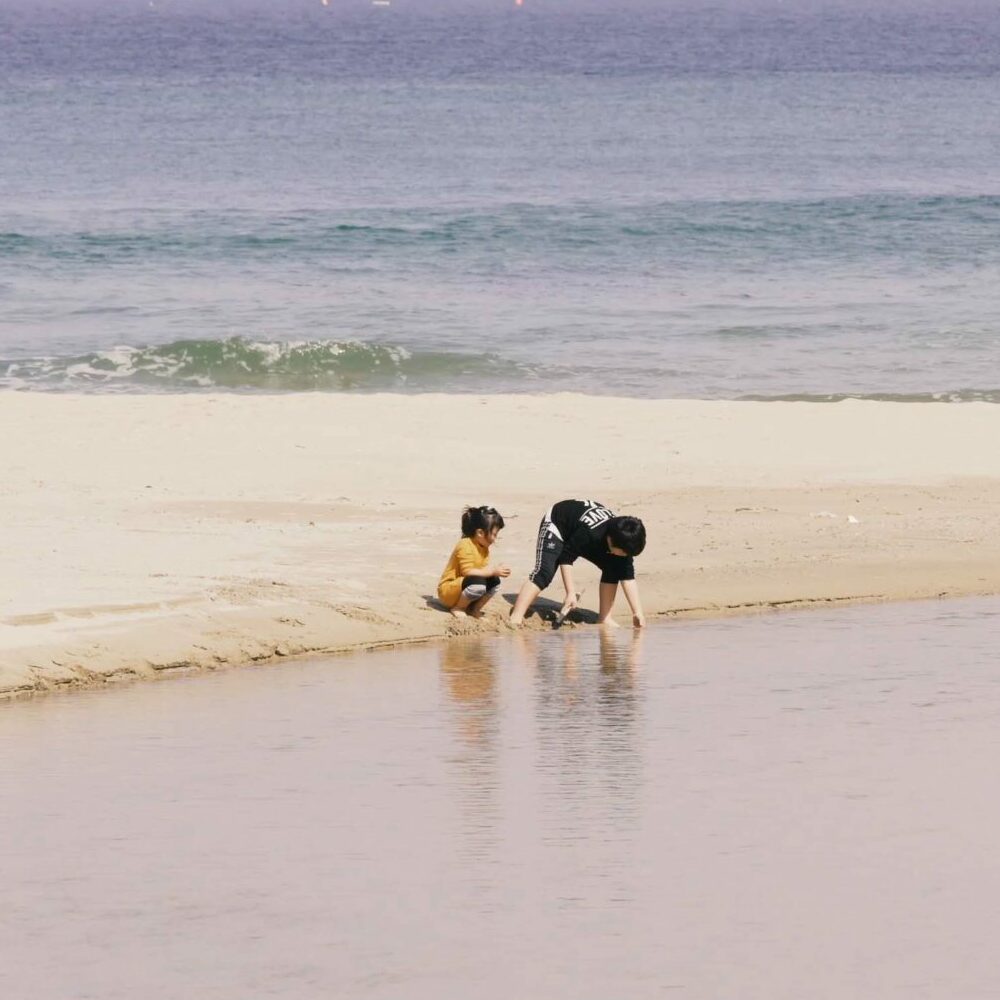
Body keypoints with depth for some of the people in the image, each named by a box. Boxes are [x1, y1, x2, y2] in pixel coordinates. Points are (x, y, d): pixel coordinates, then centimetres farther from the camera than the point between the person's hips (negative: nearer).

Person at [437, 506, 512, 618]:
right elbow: (468, 572, -28)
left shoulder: (484, 547, 7)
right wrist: (493, 571, -28)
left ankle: (474, 609, 2)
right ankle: (457, 608, -12)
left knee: (494, 581, -6)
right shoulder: (465, 546, -22)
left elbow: (484, 569, 3)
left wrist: (495, 568, -18)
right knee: (478, 583, -35)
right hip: (448, 590, -9)